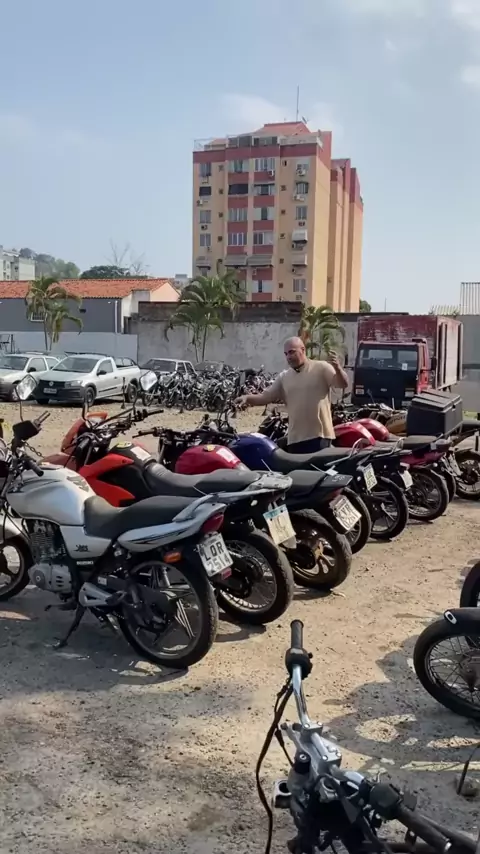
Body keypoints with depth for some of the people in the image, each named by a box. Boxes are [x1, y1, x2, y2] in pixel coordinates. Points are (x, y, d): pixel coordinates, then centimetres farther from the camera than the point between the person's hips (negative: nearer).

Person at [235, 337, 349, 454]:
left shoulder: (321, 368, -2)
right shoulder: (284, 376, 12)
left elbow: (343, 384, -12)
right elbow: (266, 397, 9)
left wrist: (337, 368, -33)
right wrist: (247, 398, -10)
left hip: (319, 435, -5)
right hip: (295, 438, 5)